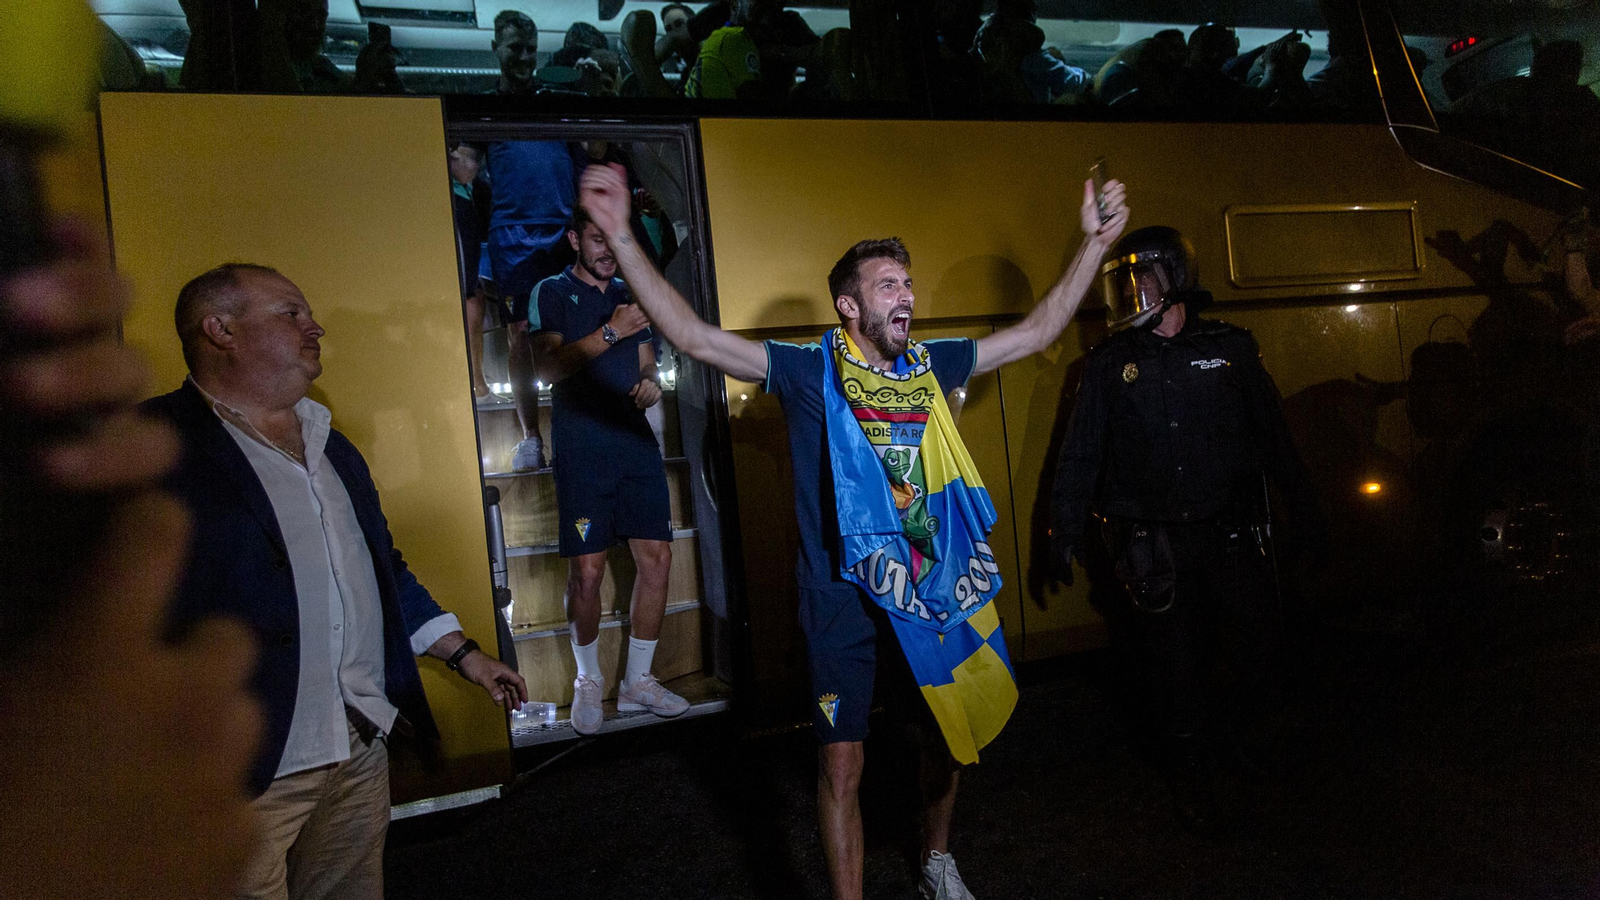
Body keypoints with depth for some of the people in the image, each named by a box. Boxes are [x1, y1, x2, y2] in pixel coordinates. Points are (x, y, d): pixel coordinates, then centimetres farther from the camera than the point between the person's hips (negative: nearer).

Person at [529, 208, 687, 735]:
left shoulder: (629, 295, 20)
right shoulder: (553, 292, 4)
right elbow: (550, 367, -10)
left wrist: (651, 384, 3)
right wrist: (610, 333, -18)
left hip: (635, 442, 5)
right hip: (581, 449, -5)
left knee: (657, 558, 0)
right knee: (587, 571, -6)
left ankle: (637, 682, 15)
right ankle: (588, 680, 17)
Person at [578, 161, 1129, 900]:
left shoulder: (930, 365, 3)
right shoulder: (811, 371, -10)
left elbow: (1038, 331, 11)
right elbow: (694, 337, -19)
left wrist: (1095, 242, 8)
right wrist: (620, 236, -27)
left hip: (930, 589, 5)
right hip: (843, 597, -4)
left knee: (949, 733, 20)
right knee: (842, 763, 1)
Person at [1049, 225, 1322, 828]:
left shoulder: (1231, 349, 4)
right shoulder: (1109, 364, 3)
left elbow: (1272, 435, 11)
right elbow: (1080, 455, 4)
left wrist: (1302, 507, 13)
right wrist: (1066, 527, -2)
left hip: (1230, 535, 1)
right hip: (1153, 545, -1)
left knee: (1254, 644, 2)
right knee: (1172, 665, 5)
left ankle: (1235, 729, 33)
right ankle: (1189, 776, 25)